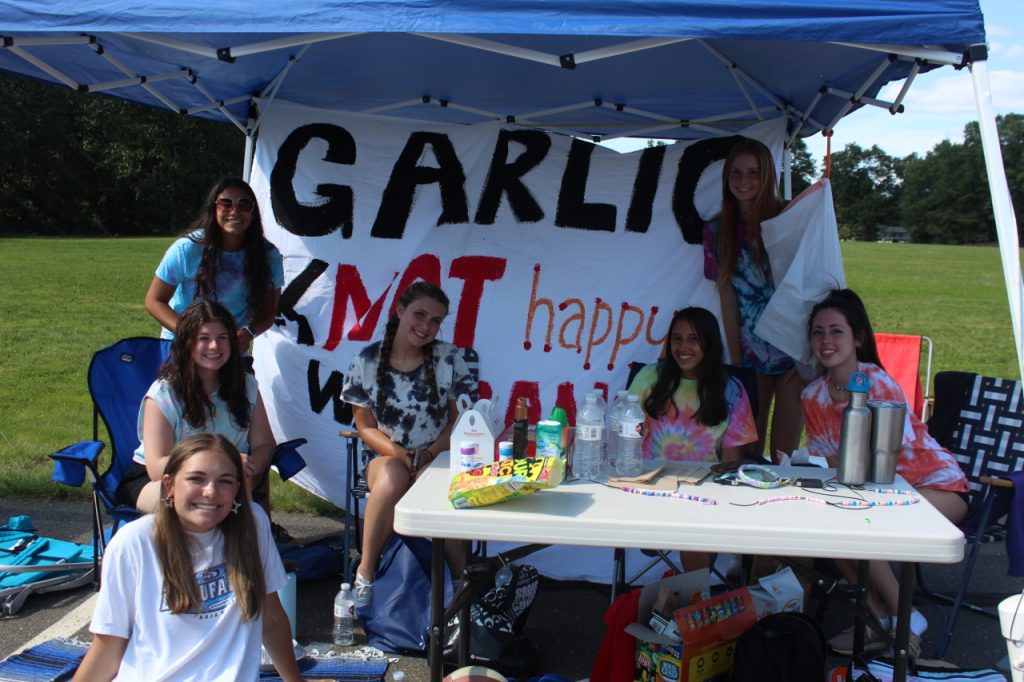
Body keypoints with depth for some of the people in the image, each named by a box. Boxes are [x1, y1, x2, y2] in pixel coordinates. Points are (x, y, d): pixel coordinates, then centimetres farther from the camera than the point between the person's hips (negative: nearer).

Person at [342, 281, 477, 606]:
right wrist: (400, 453, -16)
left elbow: (460, 418, 2)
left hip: (438, 456, 0)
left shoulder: (448, 358, 0)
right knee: (392, 479, -36)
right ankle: (365, 573, -19)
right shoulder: (367, 362, -1)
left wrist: (430, 454, -13)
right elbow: (366, 427, 1)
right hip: (387, 456, 0)